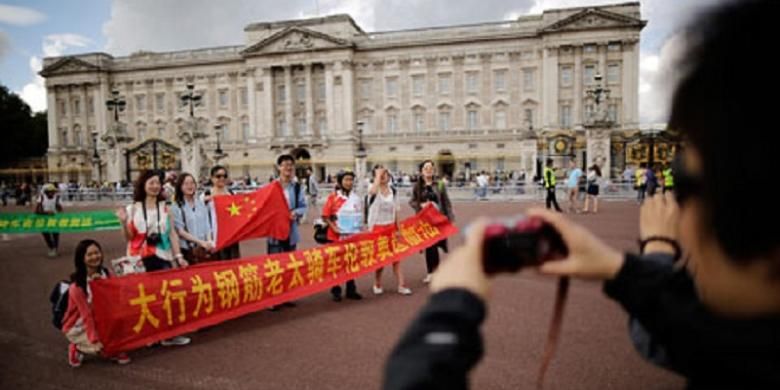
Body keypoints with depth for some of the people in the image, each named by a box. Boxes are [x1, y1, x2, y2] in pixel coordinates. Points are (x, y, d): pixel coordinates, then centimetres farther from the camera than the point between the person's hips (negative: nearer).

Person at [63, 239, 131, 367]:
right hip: (77, 327, -6)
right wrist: (95, 340, -26)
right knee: (103, 345, -19)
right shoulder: (77, 286, -24)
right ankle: (77, 348, 5)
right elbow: (86, 315, -24)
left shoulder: (104, 274, -8)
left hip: (98, 320, 6)